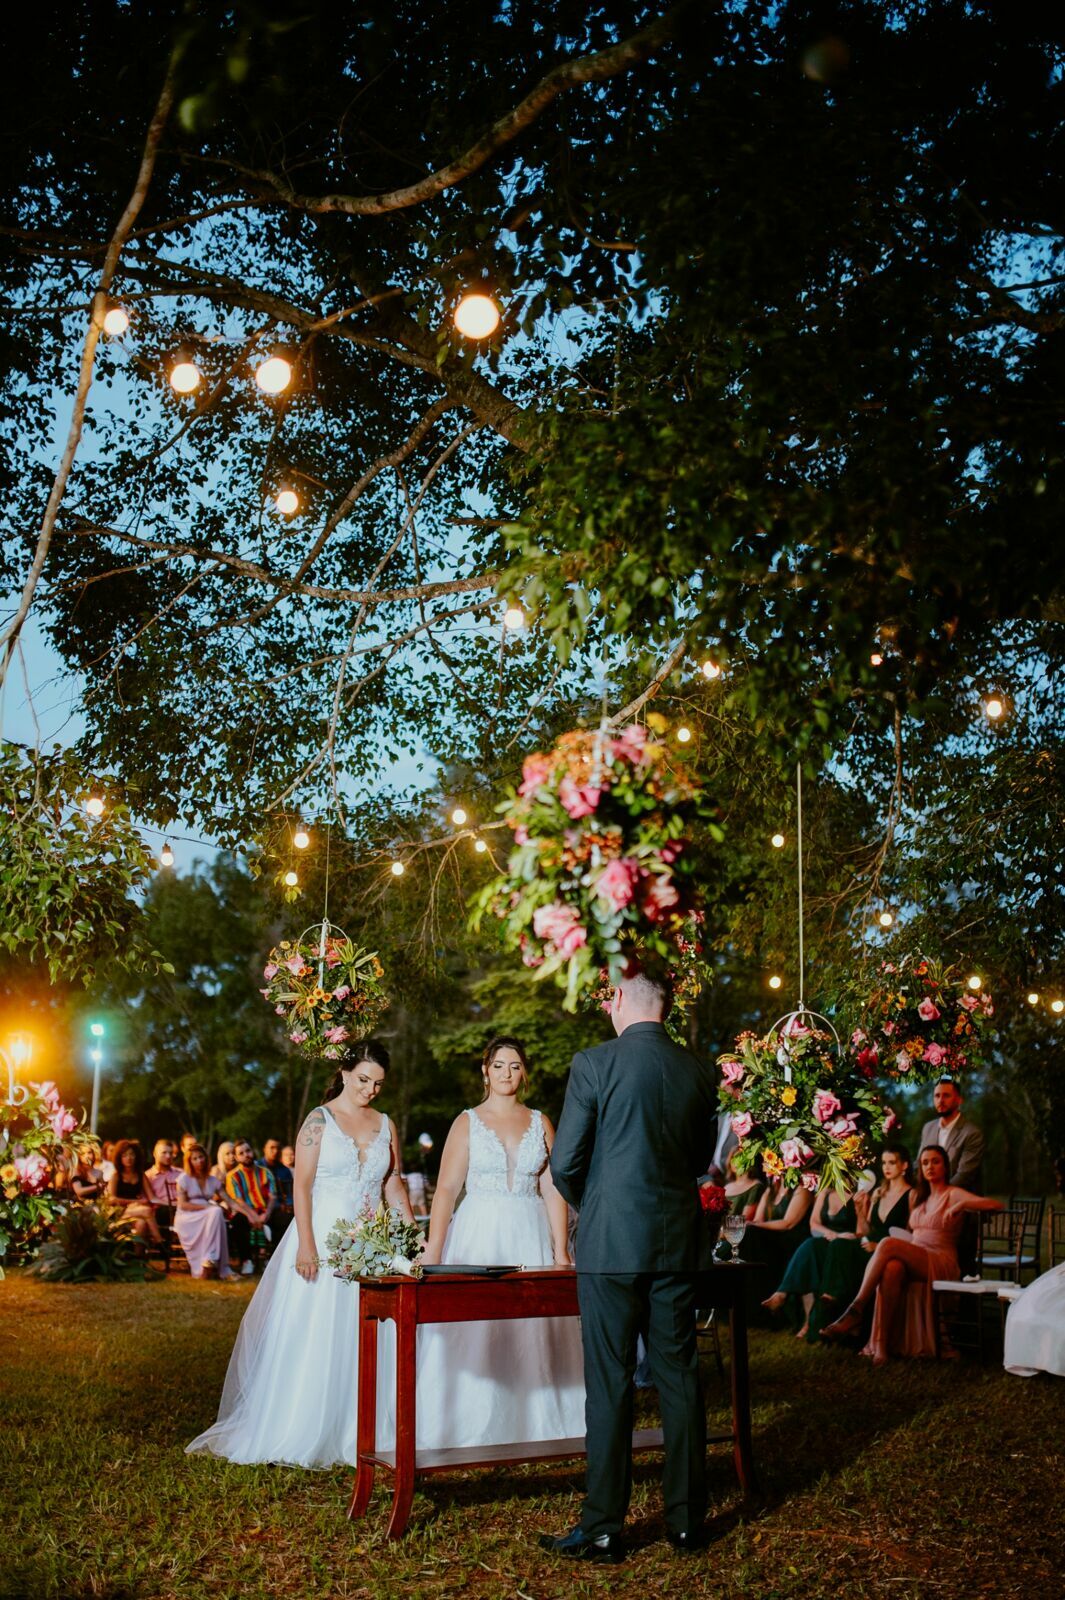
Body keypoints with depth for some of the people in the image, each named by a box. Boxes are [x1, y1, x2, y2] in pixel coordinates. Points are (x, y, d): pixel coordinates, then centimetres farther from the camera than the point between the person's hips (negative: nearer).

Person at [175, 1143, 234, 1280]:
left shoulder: (213, 1181, 16)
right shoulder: (184, 1178, 5)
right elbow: (182, 1204, -5)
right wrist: (206, 1207, -16)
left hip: (208, 1219, 4)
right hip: (186, 1219, -4)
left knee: (217, 1212, -33)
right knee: (216, 1212, -32)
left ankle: (209, 1261, -35)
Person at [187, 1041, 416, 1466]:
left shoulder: (385, 1126, 10)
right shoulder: (319, 1120, -4)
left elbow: (394, 1185, 13)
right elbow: (302, 1185, -9)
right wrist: (306, 1244, -17)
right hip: (323, 1239, -4)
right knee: (310, 1336, -1)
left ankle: (354, 1432, 14)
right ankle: (298, 1434, 8)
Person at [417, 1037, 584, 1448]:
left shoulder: (540, 1123, 9)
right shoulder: (468, 1122, 2)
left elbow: (553, 1190, 6)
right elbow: (446, 1189, -3)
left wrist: (561, 1250, -2)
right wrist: (432, 1252, -11)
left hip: (530, 1238, 2)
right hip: (478, 1235, -2)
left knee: (532, 1332, 4)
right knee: (472, 1331, -2)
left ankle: (533, 1424, 15)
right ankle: (471, 1431, 7)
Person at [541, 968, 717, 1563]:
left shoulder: (594, 1065, -10)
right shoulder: (699, 1072, 4)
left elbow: (565, 1163, -8)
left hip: (612, 1243, -4)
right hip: (680, 1243, 4)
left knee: (610, 1383, 2)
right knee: (680, 1377, 11)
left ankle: (603, 1529, 8)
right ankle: (687, 1519, 20)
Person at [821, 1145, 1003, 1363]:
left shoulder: (953, 1194, 5)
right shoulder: (916, 1195, 25)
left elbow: (996, 1205, -9)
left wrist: (961, 1205, -20)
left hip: (941, 1263, -5)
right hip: (914, 1261, 5)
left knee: (888, 1244, -33)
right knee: (891, 1269, -36)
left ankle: (856, 1311, -36)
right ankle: (879, 1345, -45)